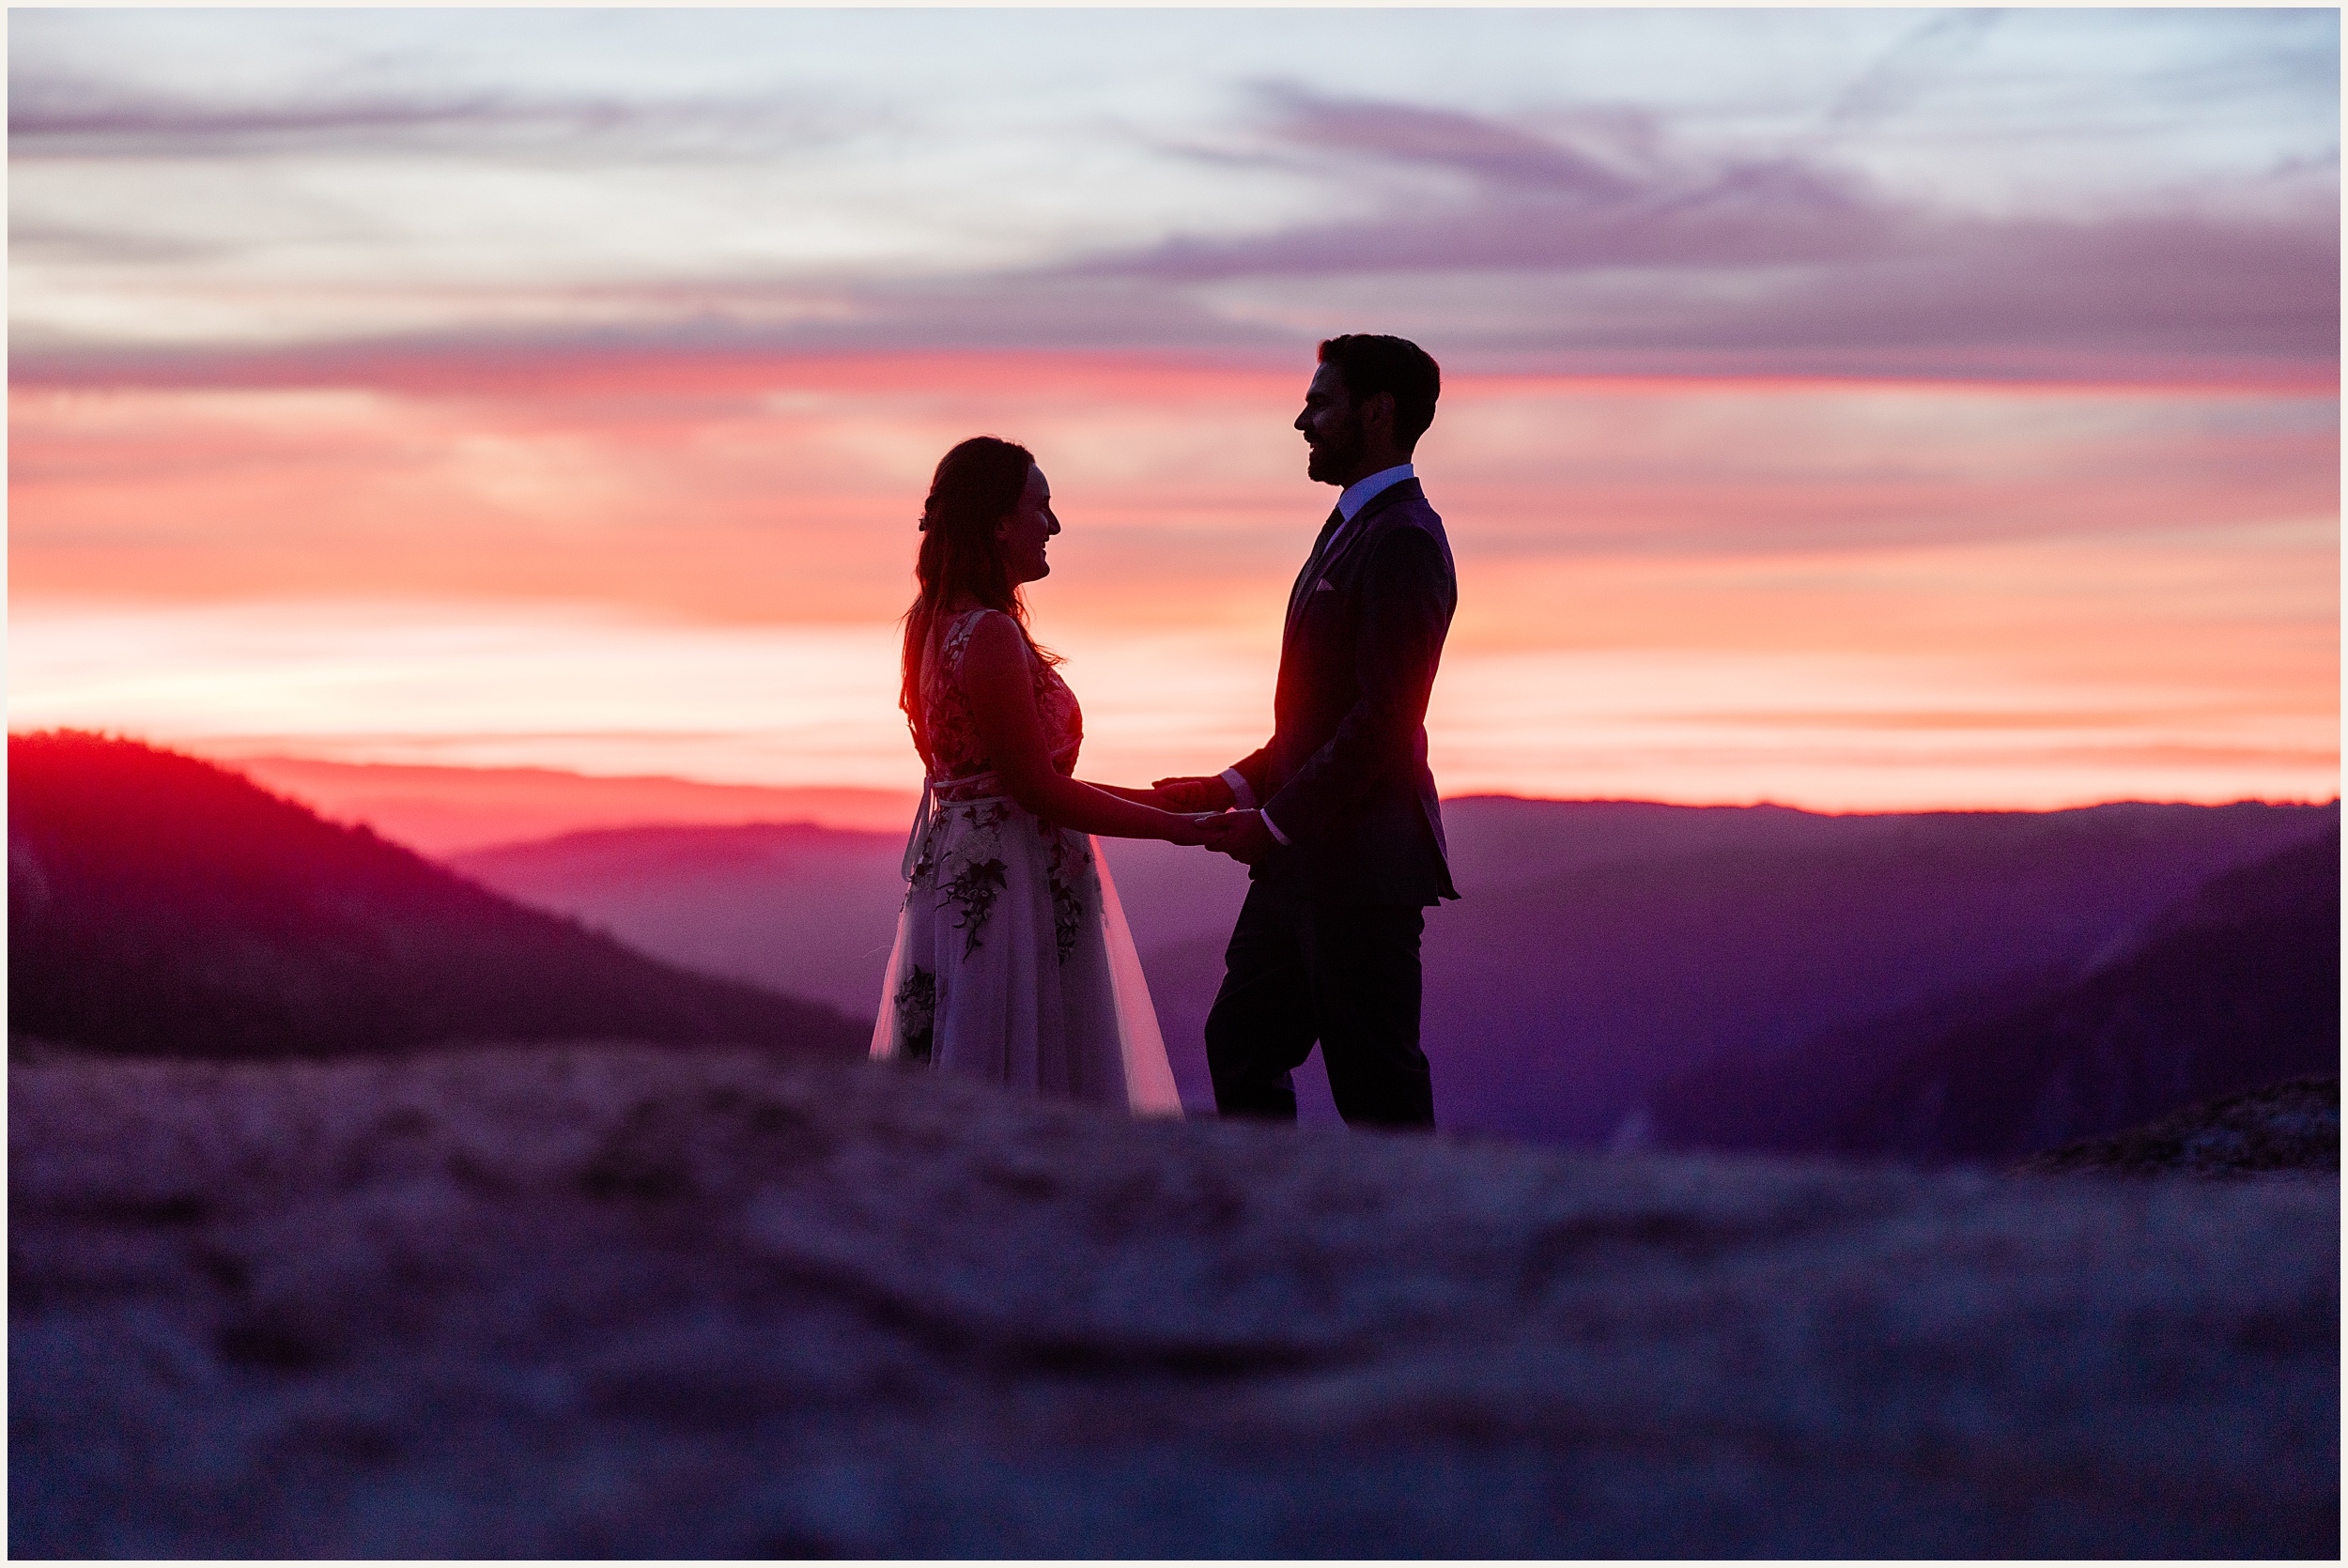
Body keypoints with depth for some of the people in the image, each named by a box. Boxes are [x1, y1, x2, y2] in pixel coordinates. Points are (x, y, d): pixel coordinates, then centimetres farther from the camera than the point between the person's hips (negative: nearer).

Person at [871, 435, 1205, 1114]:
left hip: (957, 875, 10)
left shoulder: (936, 622, 11)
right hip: (1011, 887, -10)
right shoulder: (990, 636, -19)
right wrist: (1175, 827, -11)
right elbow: (1039, 790, -18)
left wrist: (1158, 797, 17)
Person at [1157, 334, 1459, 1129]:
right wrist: (1237, 787, 11)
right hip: (1306, 861, 10)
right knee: (1242, 1042, 14)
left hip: (1360, 862, -10)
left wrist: (1275, 822, -17)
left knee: (1378, 1090, -3)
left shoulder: (1402, 541, -16)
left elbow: (1386, 718, -22)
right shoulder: (1350, 527, 17)